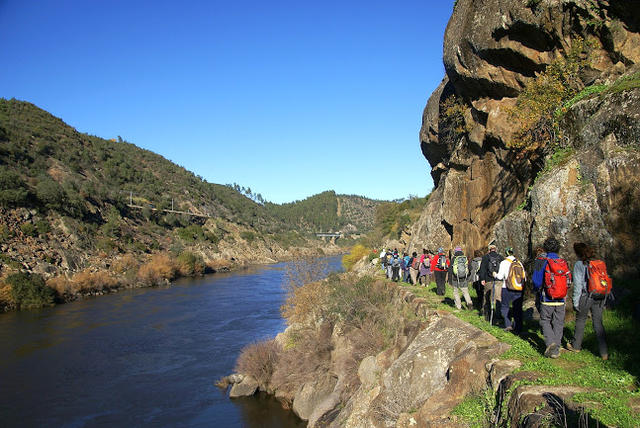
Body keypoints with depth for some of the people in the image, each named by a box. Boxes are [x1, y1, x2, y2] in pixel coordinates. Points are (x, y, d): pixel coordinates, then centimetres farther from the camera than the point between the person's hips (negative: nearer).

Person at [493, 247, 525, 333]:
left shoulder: (504, 262, -6)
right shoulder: (519, 263, 7)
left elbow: (500, 276, -9)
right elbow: (524, 278, 8)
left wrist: (495, 275, 12)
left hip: (507, 289, -4)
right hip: (519, 290, 4)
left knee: (504, 306, 12)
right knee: (517, 308, 10)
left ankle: (508, 324, 1)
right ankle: (517, 328, 11)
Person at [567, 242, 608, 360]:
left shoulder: (579, 264, -8)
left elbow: (578, 285, -10)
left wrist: (575, 302, -4)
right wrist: (604, 301, 16)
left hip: (585, 297, -4)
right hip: (599, 297, 4)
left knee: (580, 321, 14)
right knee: (598, 323, 8)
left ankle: (576, 346, 29)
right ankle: (604, 352, 4)